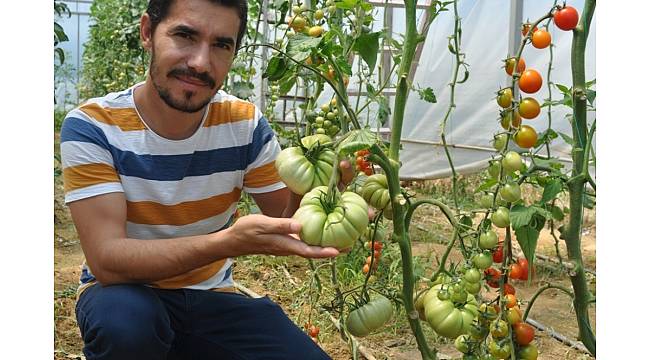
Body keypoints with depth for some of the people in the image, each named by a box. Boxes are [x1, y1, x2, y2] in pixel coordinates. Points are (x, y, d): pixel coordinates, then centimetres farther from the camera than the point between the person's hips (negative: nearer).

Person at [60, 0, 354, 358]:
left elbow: (287, 227, -3)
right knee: (126, 320, -36)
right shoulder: (91, 127, -18)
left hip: (211, 297, 4)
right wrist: (230, 242, -42)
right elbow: (106, 260, -28)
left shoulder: (246, 124, -8)